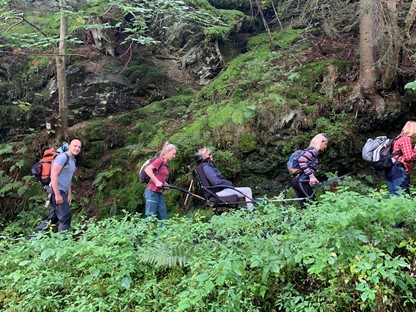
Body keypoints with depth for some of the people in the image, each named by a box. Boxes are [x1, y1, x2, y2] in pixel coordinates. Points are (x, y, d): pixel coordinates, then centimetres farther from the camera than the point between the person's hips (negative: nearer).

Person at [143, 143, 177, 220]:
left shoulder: (166, 164, 15)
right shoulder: (160, 160, -10)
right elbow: (147, 169, -22)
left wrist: (165, 184, 5)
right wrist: (157, 181, -22)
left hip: (159, 192, 9)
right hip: (152, 192, -9)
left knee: (163, 217, 7)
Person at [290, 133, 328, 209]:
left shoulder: (309, 150, 21)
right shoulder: (313, 150, -6)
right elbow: (301, 160, -22)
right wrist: (311, 176, -22)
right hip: (301, 180, -9)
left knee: (304, 206, 9)